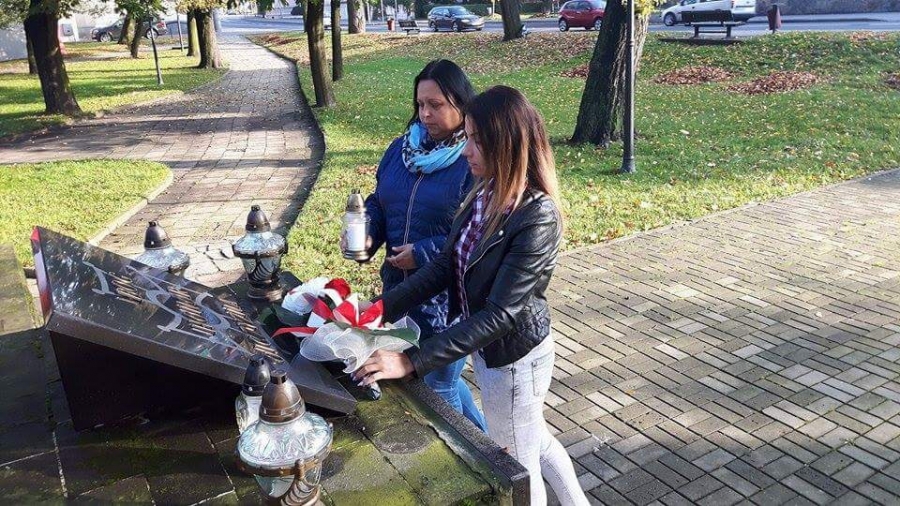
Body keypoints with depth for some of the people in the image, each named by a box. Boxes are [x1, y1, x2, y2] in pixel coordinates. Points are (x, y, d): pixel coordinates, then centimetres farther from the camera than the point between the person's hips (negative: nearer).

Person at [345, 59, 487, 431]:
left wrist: (423, 254, -20)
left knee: (439, 387, 7)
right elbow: (378, 202, 14)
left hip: (449, 297, -7)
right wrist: (368, 235, -7)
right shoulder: (401, 148, 6)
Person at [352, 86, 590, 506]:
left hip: (514, 358, -8)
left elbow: (500, 314, -30)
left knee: (517, 467, 16)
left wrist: (412, 361, -31)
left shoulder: (536, 218, -29)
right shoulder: (485, 192, -5)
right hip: (486, 348, 8)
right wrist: (381, 309, -10)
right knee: (535, 437, 29)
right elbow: (445, 267, -1)